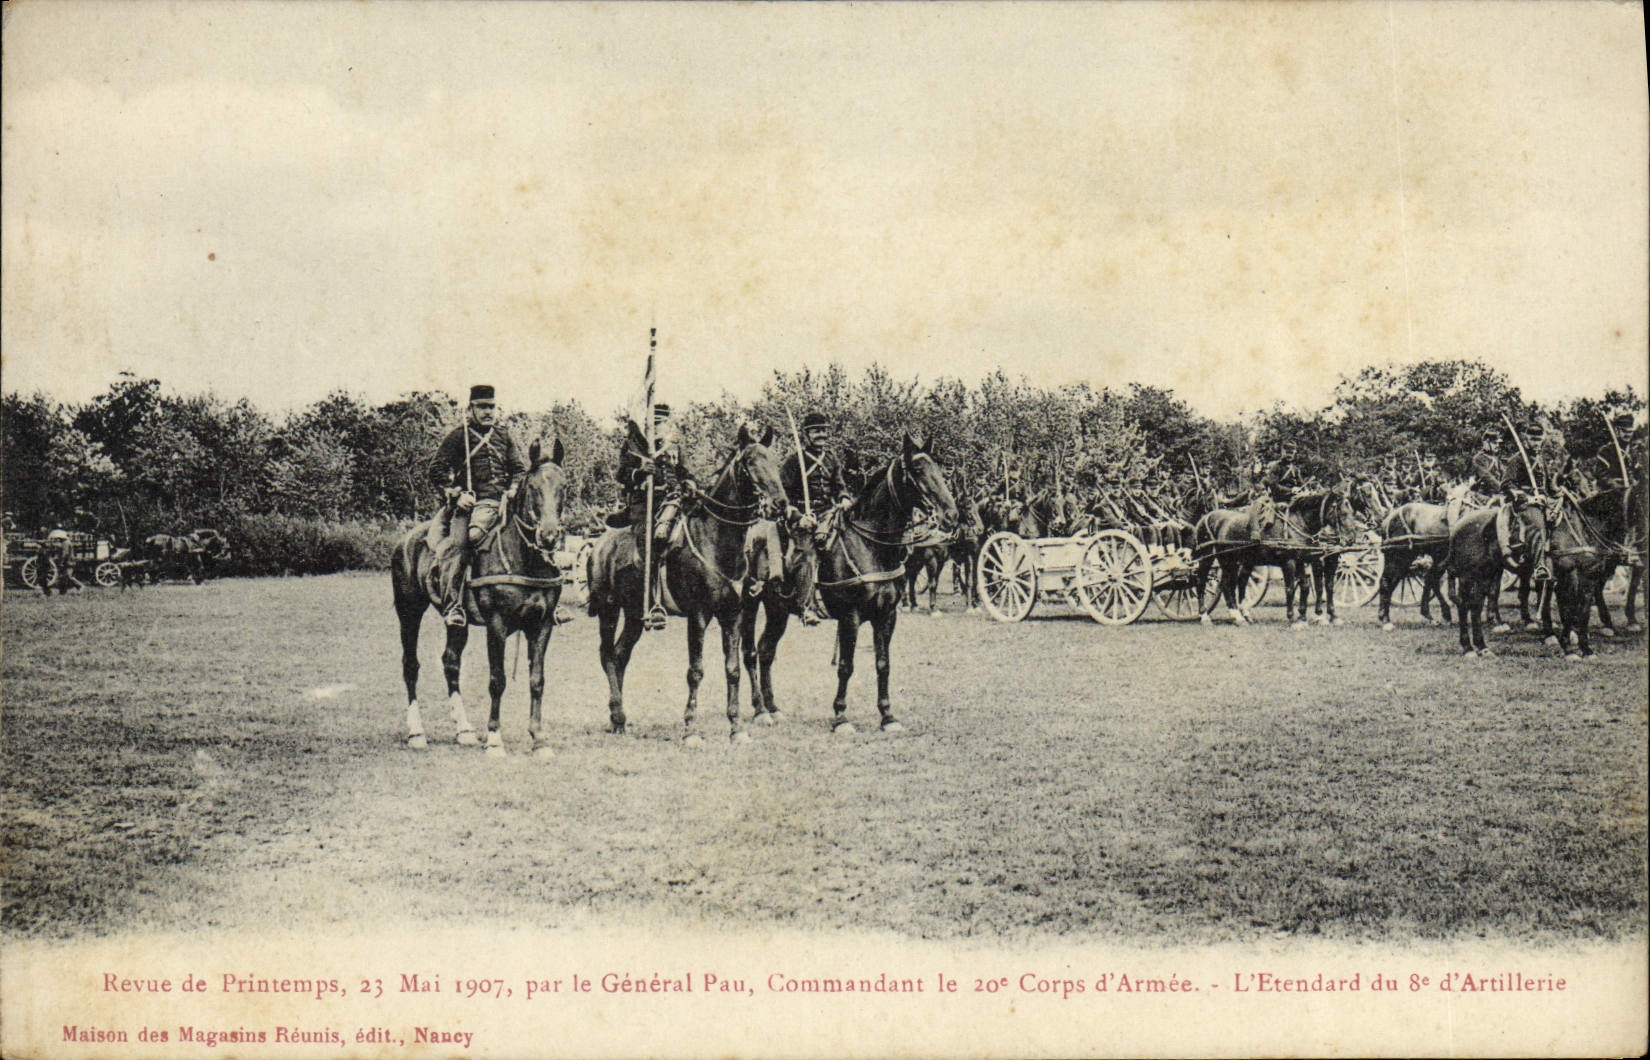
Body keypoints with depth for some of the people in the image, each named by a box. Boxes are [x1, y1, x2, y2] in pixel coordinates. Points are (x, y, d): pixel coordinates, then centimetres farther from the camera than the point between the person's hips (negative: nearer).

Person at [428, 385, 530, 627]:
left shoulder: (504, 436, 18)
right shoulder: (458, 436, 8)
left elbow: (520, 468, 21)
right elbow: (437, 469, 5)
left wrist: (513, 491, 2)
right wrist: (455, 494, -7)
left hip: (499, 502, 2)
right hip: (468, 502, -2)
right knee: (456, 544, -21)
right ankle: (452, 606, -26)